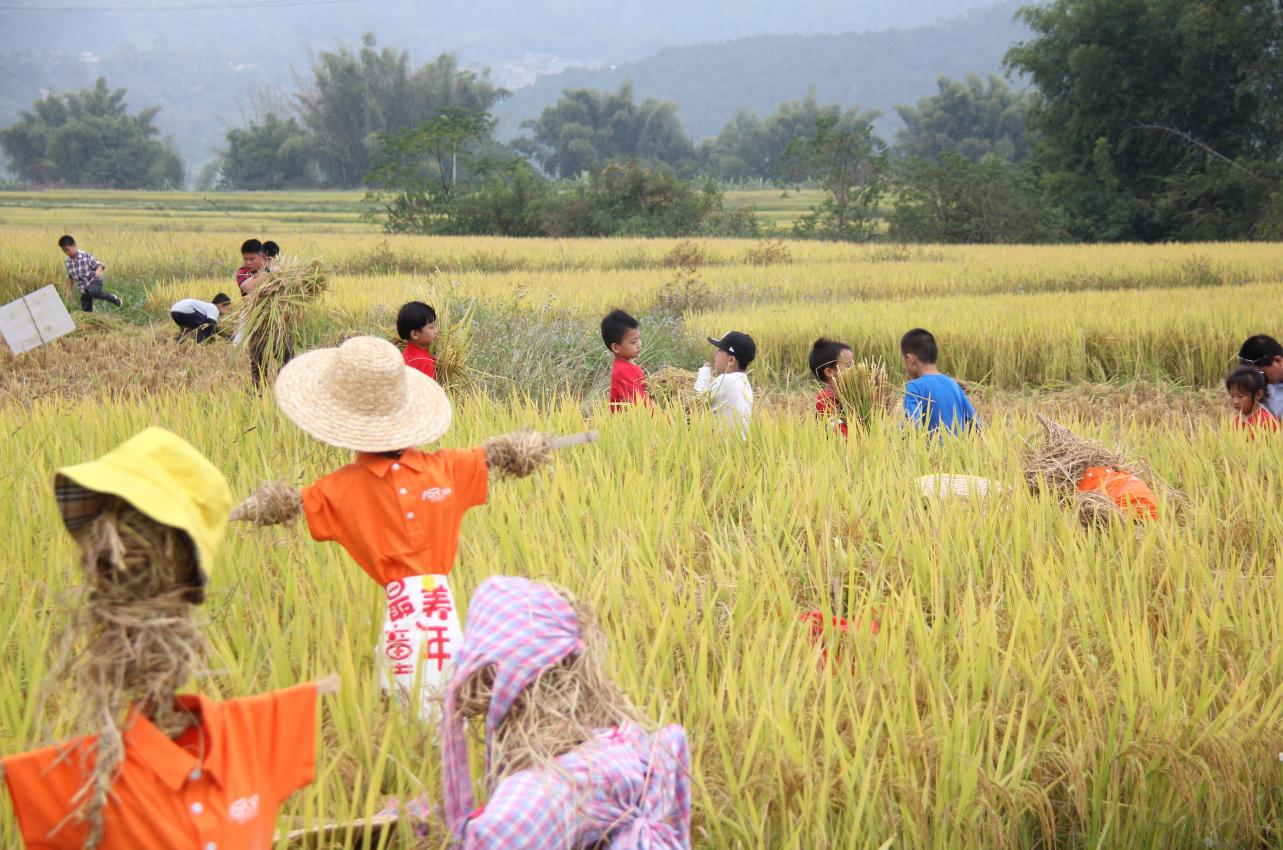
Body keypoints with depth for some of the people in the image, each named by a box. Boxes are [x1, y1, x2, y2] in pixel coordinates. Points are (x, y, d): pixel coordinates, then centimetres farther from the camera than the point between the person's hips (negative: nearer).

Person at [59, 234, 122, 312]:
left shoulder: (86, 256, -14)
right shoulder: (68, 262, 1)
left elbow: (99, 265, -15)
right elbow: (70, 277, 14)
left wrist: (98, 271, -38)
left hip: (94, 282, -5)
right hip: (84, 289, 5)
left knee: (93, 292, -37)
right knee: (86, 311, 0)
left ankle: (112, 297, -13)